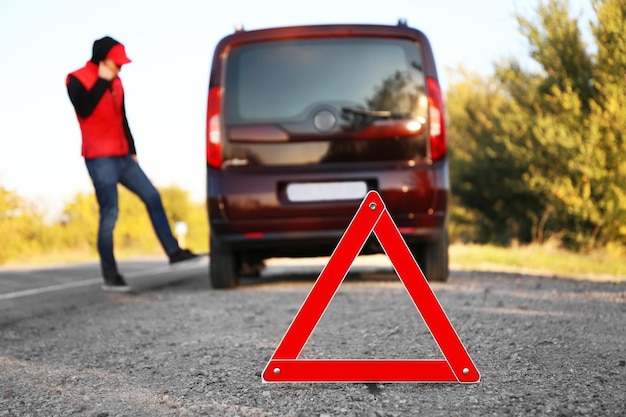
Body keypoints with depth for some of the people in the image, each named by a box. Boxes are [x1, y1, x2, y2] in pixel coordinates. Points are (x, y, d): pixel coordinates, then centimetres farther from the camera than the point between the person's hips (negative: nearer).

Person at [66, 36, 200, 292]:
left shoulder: (115, 82, 16)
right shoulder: (78, 79, -6)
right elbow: (84, 108, -25)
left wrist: (132, 150, 21)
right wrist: (102, 81, -18)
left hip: (122, 156, 8)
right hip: (99, 158, -8)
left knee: (152, 197, 6)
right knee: (109, 214, -9)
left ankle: (173, 251, 14)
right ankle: (110, 277, -3)